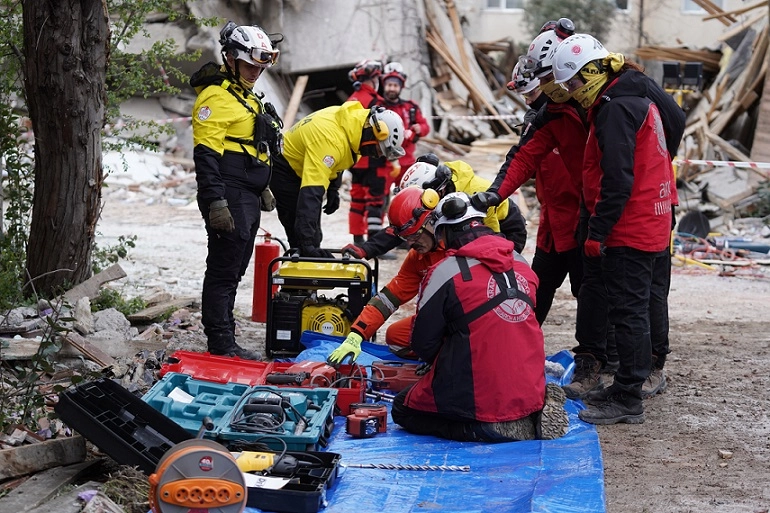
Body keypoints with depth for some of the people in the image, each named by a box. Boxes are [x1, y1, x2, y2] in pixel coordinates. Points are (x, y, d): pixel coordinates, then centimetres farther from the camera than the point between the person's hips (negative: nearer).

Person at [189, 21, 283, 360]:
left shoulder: (245, 96, 21)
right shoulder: (216, 96, -11)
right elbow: (206, 154, -18)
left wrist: (262, 189, 30)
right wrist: (215, 202, -25)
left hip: (248, 199, 10)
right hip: (229, 199, -10)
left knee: (233, 271, 14)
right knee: (223, 271, -7)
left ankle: (223, 340, 21)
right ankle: (221, 345, -3)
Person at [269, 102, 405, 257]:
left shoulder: (356, 117, -10)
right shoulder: (330, 139, -38)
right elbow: (311, 192, -45)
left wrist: (333, 188, 7)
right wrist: (307, 242, -50)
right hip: (286, 170, -10)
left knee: (312, 238, 14)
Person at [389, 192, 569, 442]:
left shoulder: (445, 272, -10)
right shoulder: (522, 264, 7)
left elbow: (423, 344, -4)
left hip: (480, 399, -6)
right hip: (531, 392, 6)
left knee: (403, 409, 15)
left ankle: (484, 429, -6)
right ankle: (532, 417, 8)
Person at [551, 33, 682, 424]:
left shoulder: (616, 108, -17)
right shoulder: (639, 97, 15)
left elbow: (617, 179, -23)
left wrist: (597, 231, -18)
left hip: (630, 229, -11)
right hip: (653, 227, 11)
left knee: (628, 313, -6)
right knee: (635, 311, 15)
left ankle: (627, 400, -2)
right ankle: (627, 389, 24)